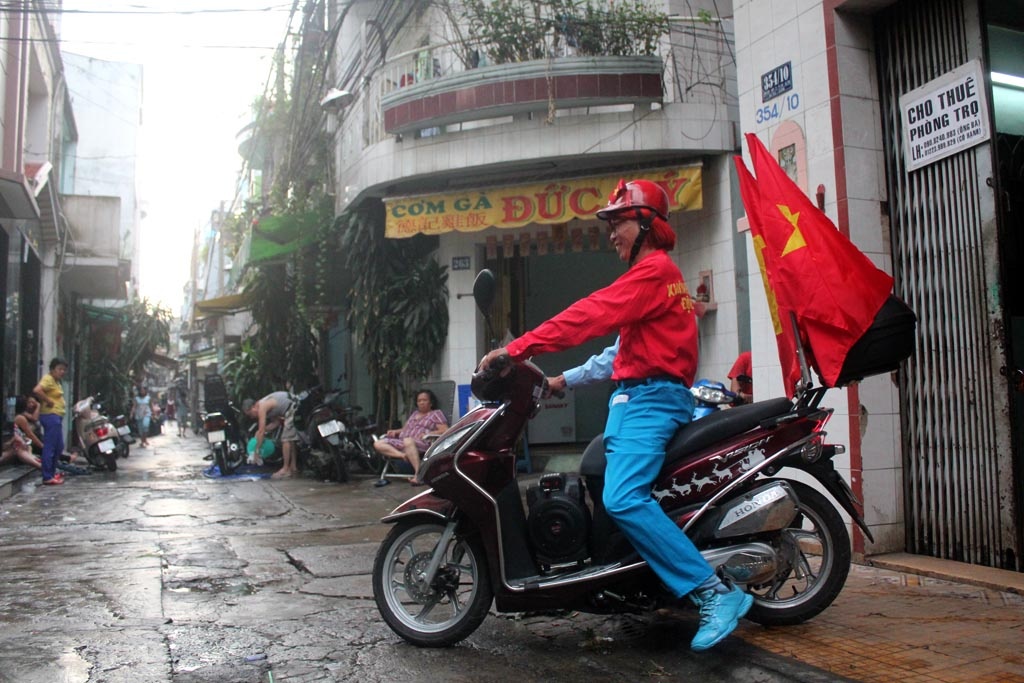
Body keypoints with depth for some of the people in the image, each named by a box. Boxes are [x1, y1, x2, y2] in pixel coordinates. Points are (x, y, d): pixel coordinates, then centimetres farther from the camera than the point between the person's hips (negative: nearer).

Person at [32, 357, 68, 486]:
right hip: (50, 416, -10)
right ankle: (47, 477, -5)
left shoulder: (56, 381, 18)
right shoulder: (48, 379, -12)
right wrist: (48, 401, -20)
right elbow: (36, 390, -30)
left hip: (56, 417, 10)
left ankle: (52, 472, 29)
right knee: (49, 447, -8)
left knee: (59, 447, 18)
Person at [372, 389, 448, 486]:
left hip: (421, 443, -7)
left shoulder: (436, 414, 11)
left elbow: (445, 430, -2)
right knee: (378, 444, -14)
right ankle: (402, 455, -37)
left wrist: (428, 434, -15)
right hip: (401, 442, 7)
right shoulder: (414, 413, 32)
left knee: (408, 441, -43)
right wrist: (395, 431, 11)